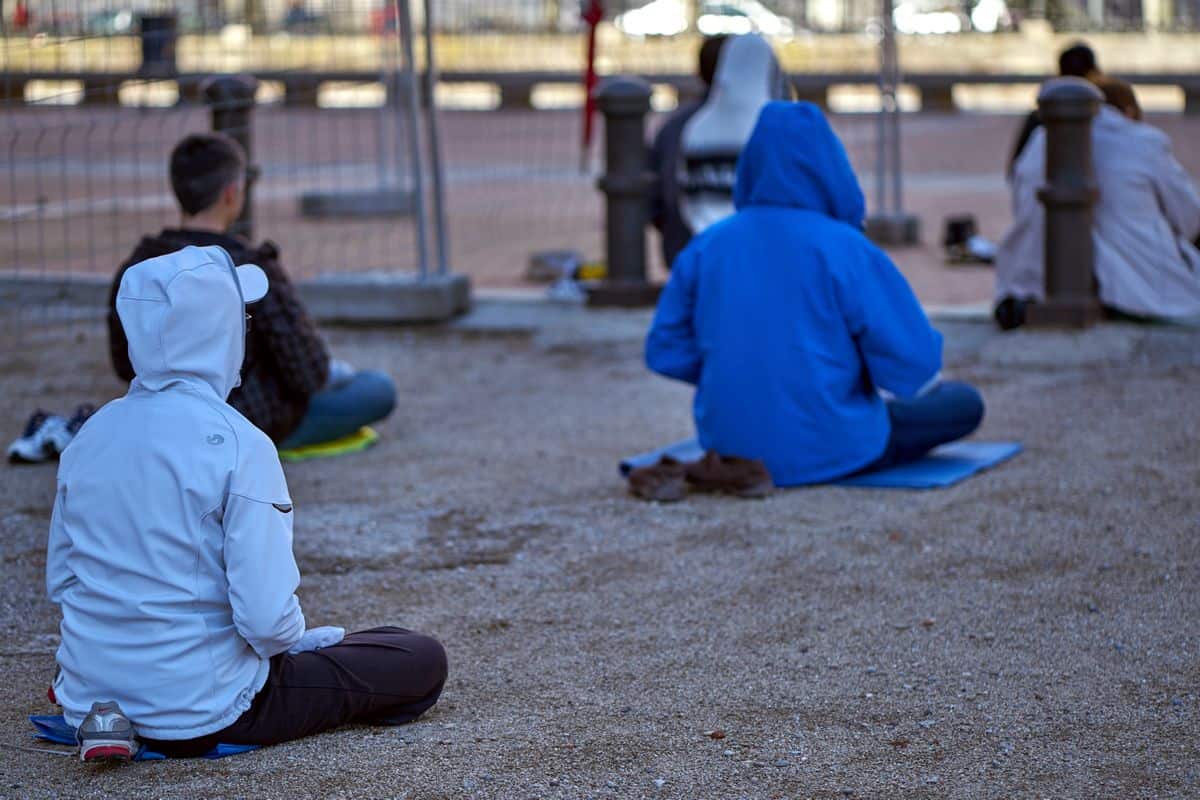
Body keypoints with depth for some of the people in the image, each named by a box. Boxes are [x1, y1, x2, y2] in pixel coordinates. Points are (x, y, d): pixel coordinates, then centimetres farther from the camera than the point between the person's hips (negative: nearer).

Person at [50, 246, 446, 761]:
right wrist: (295, 639, 0)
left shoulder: (91, 436, 1)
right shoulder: (238, 446, -19)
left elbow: (59, 581, 9)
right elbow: (267, 617, -22)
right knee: (422, 661, 4)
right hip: (204, 710, -8)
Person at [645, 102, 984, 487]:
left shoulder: (707, 246, -3)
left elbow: (665, 351, 3)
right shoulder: (843, 248, -16)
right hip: (830, 450, -6)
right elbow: (914, 359, -15)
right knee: (964, 403, 17)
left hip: (730, 444, 6)